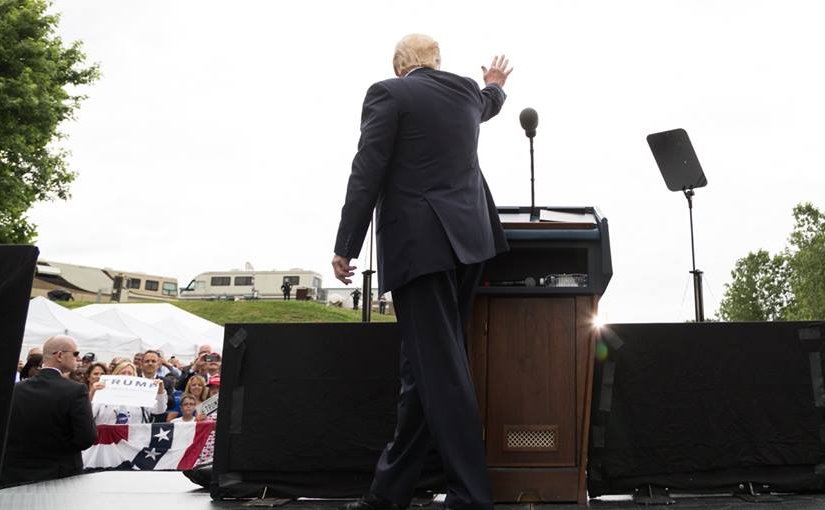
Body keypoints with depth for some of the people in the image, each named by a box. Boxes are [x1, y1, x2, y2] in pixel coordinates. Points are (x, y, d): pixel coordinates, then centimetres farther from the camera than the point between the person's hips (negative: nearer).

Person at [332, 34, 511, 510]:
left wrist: (345, 247, -6)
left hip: (419, 243, -7)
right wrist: (496, 85, 64)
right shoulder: (467, 91, 16)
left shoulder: (389, 93, -3)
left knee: (438, 367, -6)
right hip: (466, 238, 7)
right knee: (424, 363, 9)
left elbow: (367, 175, -10)